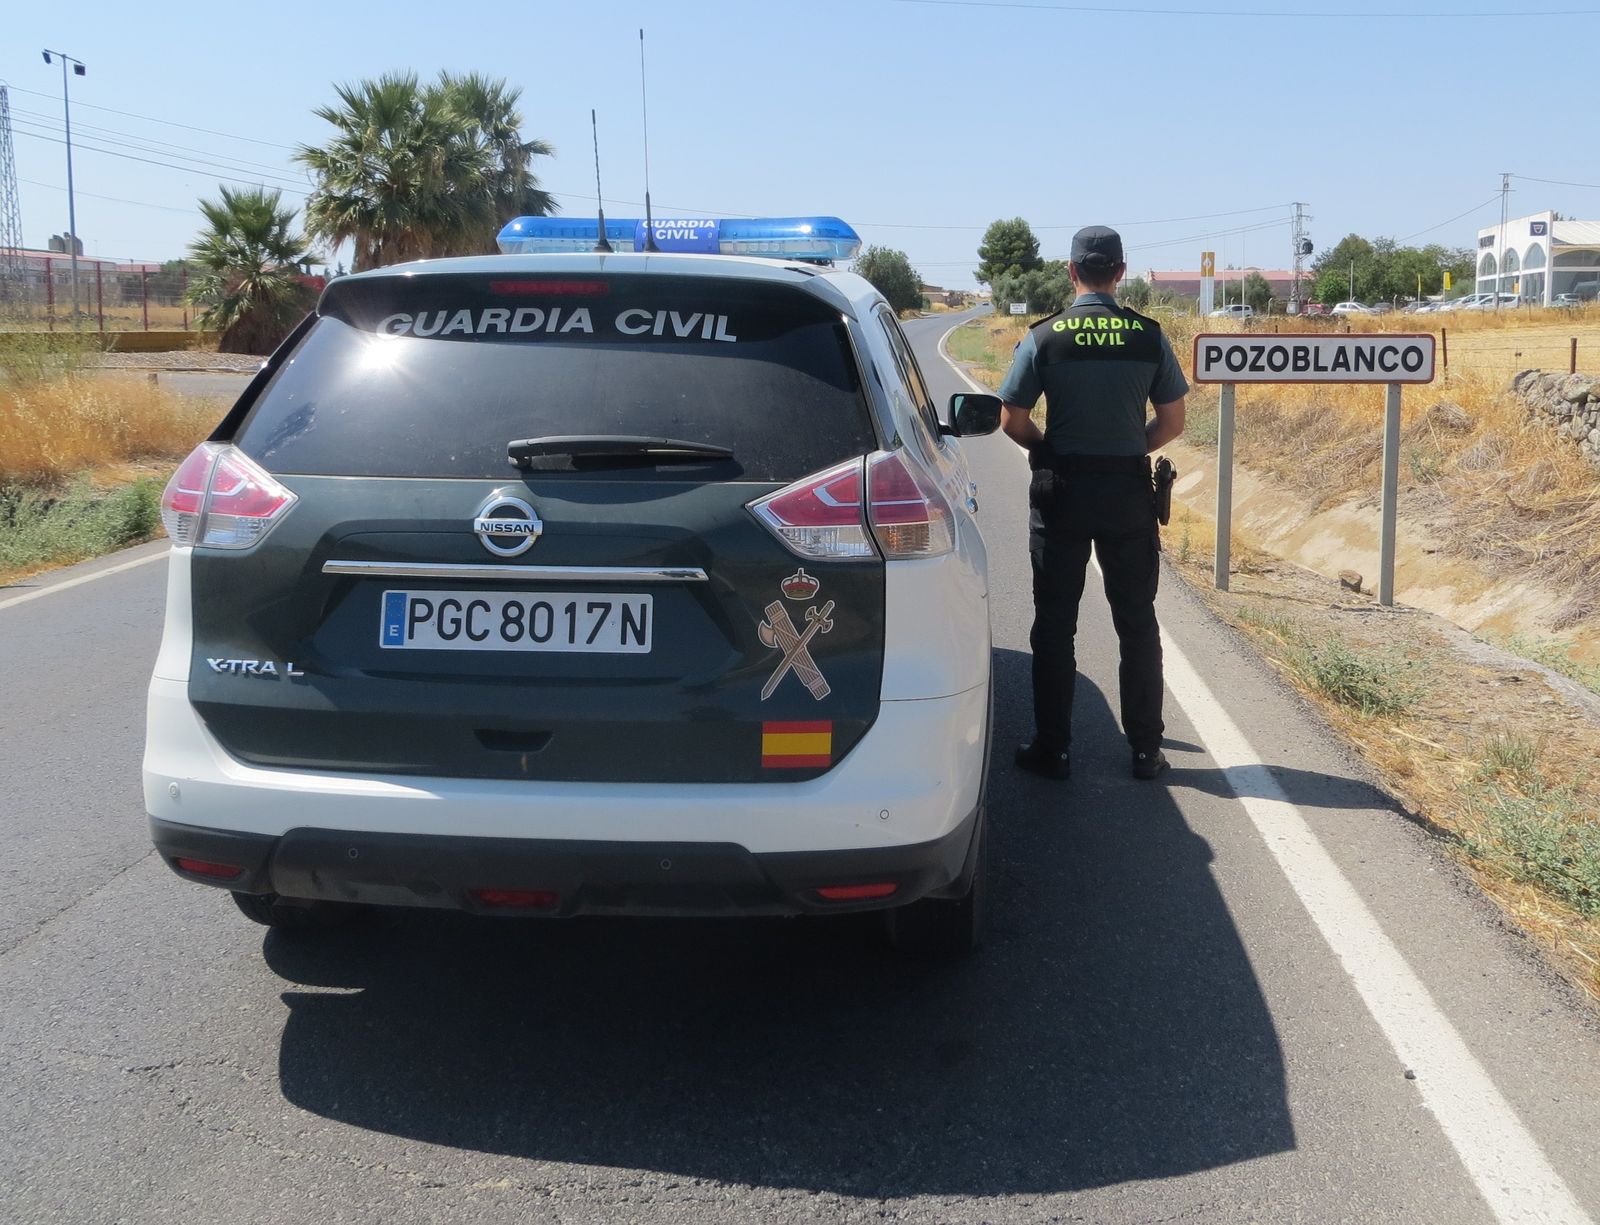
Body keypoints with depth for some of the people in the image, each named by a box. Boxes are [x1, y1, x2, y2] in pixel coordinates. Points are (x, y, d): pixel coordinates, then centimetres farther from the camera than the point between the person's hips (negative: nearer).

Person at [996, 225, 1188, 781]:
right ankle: (1145, 749, 15)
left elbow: (1013, 420, -6)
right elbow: (1172, 421, 1)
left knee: (1054, 622, 7)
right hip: (1129, 491, 1)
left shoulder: (1044, 337, -6)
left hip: (1061, 490, -1)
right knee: (1137, 621, 10)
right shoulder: (1149, 336, -2)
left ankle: (1053, 748, 10)